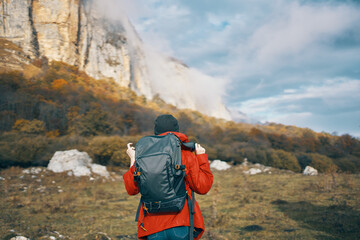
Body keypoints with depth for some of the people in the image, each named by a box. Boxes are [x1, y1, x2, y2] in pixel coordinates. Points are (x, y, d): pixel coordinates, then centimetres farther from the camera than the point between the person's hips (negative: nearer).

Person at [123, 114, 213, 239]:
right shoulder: (186, 155, -2)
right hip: (181, 225, -1)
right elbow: (202, 187, 0)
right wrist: (202, 158, 10)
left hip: (153, 226, 2)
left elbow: (132, 189, 9)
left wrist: (133, 161, 19)